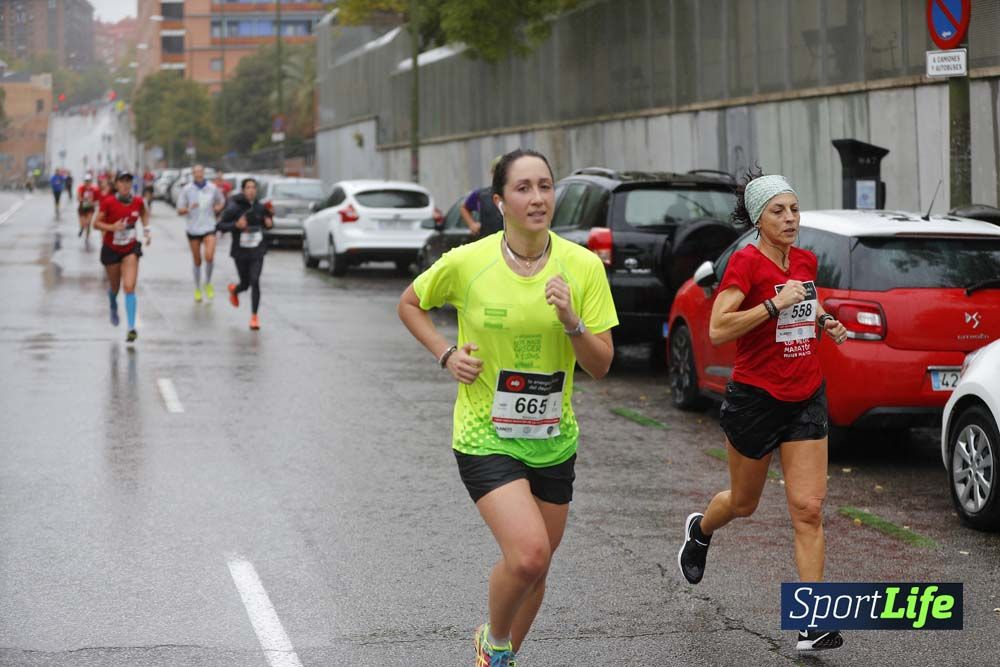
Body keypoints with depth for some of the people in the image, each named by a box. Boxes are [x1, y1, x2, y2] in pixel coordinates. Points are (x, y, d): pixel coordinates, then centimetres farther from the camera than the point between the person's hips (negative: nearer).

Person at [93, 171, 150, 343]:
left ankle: (131, 327, -15)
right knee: (114, 287, 16)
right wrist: (112, 227, -28)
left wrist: (146, 230, 4)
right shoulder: (108, 202, -17)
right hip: (111, 250, -1)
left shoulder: (137, 201, -8)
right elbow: (96, 223, -11)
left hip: (130, 249, 1)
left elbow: (145, 213, 16)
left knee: (129, 288, -14)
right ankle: (113, 307, 53)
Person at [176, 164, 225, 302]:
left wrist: (218, 207, -4)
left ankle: (208, 283, 7)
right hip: (193, 229, 0)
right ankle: (197, 289, 25)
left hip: (209, 229, 0)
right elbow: (179, 211, -1)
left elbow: (221, 202, 18)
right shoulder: (186, 190, -3)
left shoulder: (212, 188, 0)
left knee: (209, 256, -18)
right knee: (197, 261, 7)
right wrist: (189, 209, -22)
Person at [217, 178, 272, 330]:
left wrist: (269, 223, -7)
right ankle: (234, 290, 49)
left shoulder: (260, 207, 0)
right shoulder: (233, 208, -10)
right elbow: (220, 226, -9)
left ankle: (254, 316, -4)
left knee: (255, 282, -14)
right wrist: (236, 225, -26)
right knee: (245, 284, 10)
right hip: (240, 252, -1)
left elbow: (266, 223, 17)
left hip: (257, 251, 1)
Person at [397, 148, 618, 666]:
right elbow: (409, 303, 10)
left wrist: (571, 323, -22)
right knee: (528, 555, -21)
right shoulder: (466, 263, -10)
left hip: (553, 441, 3)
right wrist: (446, 354, -5)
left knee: (534, 570, 13)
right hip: (485, 436, -3)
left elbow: (601, 366, -5)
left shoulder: (583, 266, -6)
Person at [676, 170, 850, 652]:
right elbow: (718, 330, -24)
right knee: (744, 503, 16)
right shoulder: (746, 262, -13)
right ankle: (700, 530, 52)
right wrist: (775, 304, -26)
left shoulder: (805, 261, 6)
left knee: (808, 508, -6)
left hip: (806, 398, 4)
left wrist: (825, 322, 7)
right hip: (756, 396, -4)